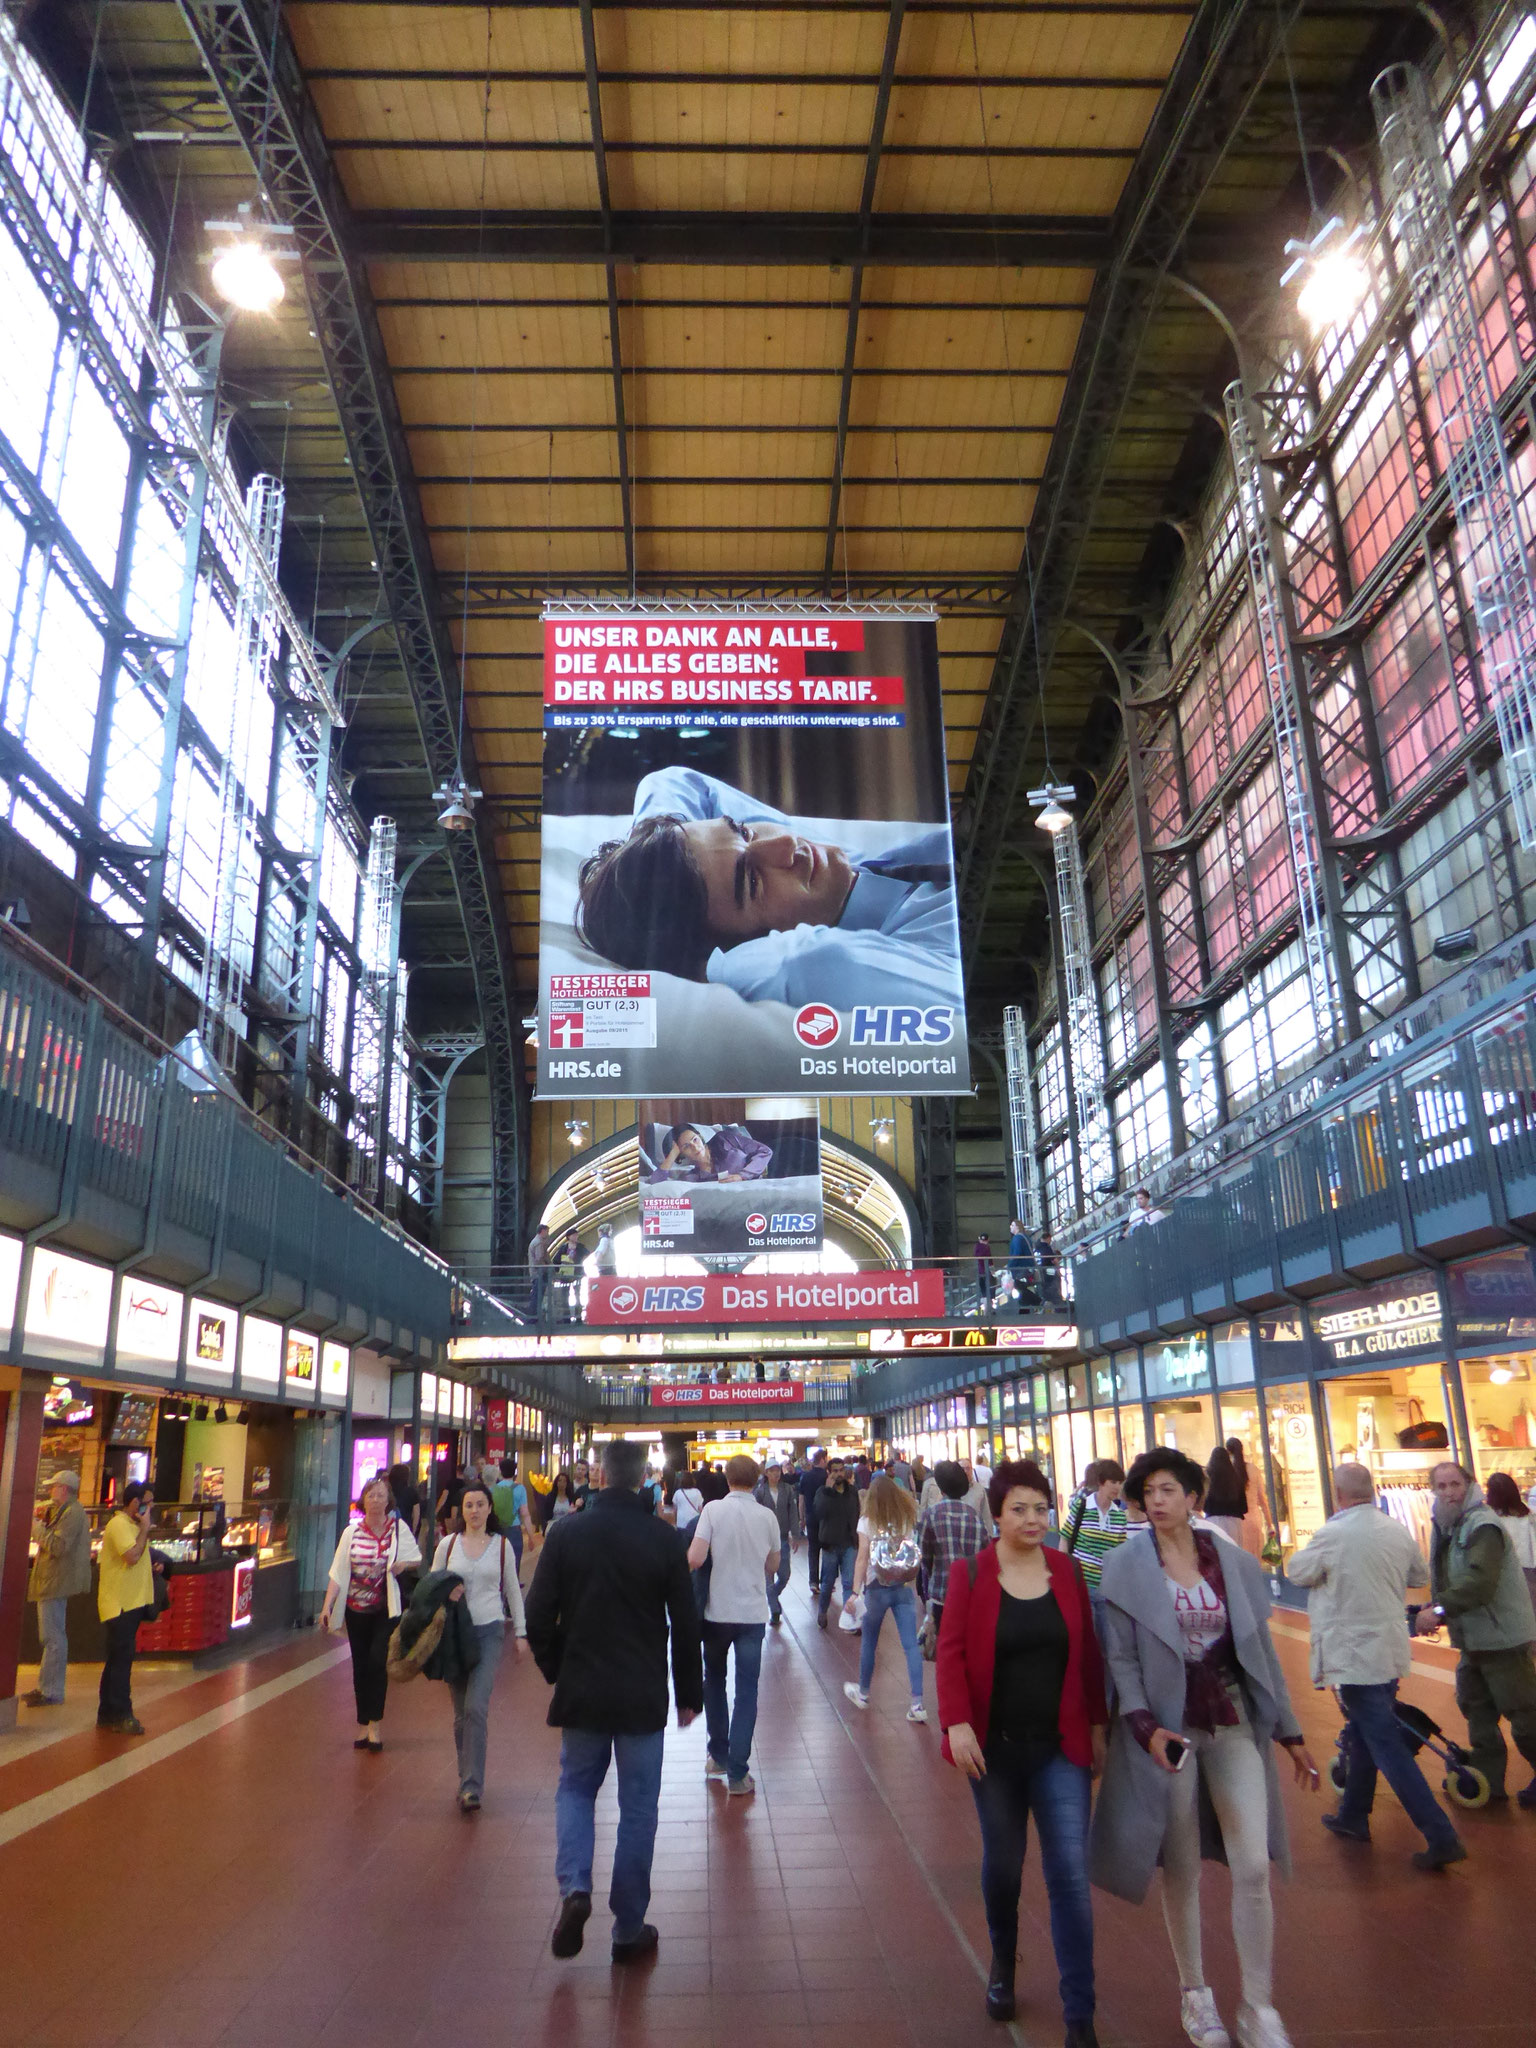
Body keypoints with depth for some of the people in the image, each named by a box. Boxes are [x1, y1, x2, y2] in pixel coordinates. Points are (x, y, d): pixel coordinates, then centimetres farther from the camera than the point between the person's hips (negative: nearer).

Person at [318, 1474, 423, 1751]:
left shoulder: (398, 1528, -1)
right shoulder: (351, 1532, 2)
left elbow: (418, 1559, 8)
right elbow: (338, 1571, 2)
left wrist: (405, 1564, -13)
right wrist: (327, 1605, -7)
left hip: (386, 1609, -2)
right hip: (356, 1609, 2)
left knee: (377, 1661, -12)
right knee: (360, 1666, 7)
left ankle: (375, 1723, 2)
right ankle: (365, 1725, 20)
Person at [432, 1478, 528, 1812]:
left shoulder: (502, 1545, 3)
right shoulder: (447, 1545, 4)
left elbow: (513, 1591, 10)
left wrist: (520, 1632, 10)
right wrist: (444, 1593, -9)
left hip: (489, 1631, -2)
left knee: (476, 1708, -14)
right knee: (461, 1712, 9)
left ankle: (472, 1787, -11)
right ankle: (468, 1779, 25)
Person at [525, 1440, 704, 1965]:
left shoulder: (566, 1533, -8)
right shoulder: (664, 1539, -10)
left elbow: (538, 1615, -4)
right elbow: (686, 1625, -4)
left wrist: (556, 1671, 13)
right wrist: (689, 1694, 8)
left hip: (581, 1691, 1)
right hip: (643, 1696, -1)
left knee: (575, 1788, 21)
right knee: (638, 1808, 12)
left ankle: (574, 1887, 0)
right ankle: (629, 1930, 18)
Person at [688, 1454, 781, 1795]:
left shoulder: (713, 1510, -11)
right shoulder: (767, 1516, -4)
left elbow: (695, 1559, -18)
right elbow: (772, 1565, 8)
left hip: (717, 1610, -1)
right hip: (753, 1613, 1)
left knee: (714, 1680, 20)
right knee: (747, 1691, 6)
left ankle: (718, 1756, 27)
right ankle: (737, 1772, 5)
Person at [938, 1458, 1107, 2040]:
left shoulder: (1067, 1571, -2)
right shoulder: (971, 1574, -8)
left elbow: (1089, 1654, 5)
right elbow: (951, 1652, -8)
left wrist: (1098, 1724, 6)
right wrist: (956, 1723, -17)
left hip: (1060, 1746, 1)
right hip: (996, 1747, -1)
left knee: (1070, 1873, -2)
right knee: (1002, 1862, 16)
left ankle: (1080, 2016, 9)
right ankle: (1003, 1964, 43)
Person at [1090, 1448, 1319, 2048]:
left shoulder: (1236, 1564, 1)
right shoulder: (1124, 1567, -7)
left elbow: (1263, 1652, 7)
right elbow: (1121, 1658, -6)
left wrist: (1290, 1733, 8)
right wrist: (1143, 1725, -18)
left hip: (1234, 1722, 2)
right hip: (1167, 1728, -2)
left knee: (1253, 1867, -1)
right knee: (1182, 1869, 10)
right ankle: (1194, 1992, 31)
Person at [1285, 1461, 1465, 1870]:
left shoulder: (1333, 1534, -20)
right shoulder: (1397, 1531, 0)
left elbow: (1297, 1572, -6)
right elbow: (1420, 1575, 15)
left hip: (1356, 1656, -8)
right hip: (1391, 1650, 8)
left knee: (1387, 1747, -2)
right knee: (1362, 1735, 21)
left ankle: (1441, 1837, -4)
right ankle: (1353, 1817, 33)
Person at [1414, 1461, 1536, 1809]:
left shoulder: (1482, 1526, -20)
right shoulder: (1447, 1528, 10)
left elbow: (1481, 1581, -32)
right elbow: (1445, 1582, 14)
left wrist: (1440, 1610, -33)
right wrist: (1430, 1609, -3)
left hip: (1503, 1638, -9)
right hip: (1472, 1640, 9)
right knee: (1477, 1712, 15)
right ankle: (1489, 1783, 25)